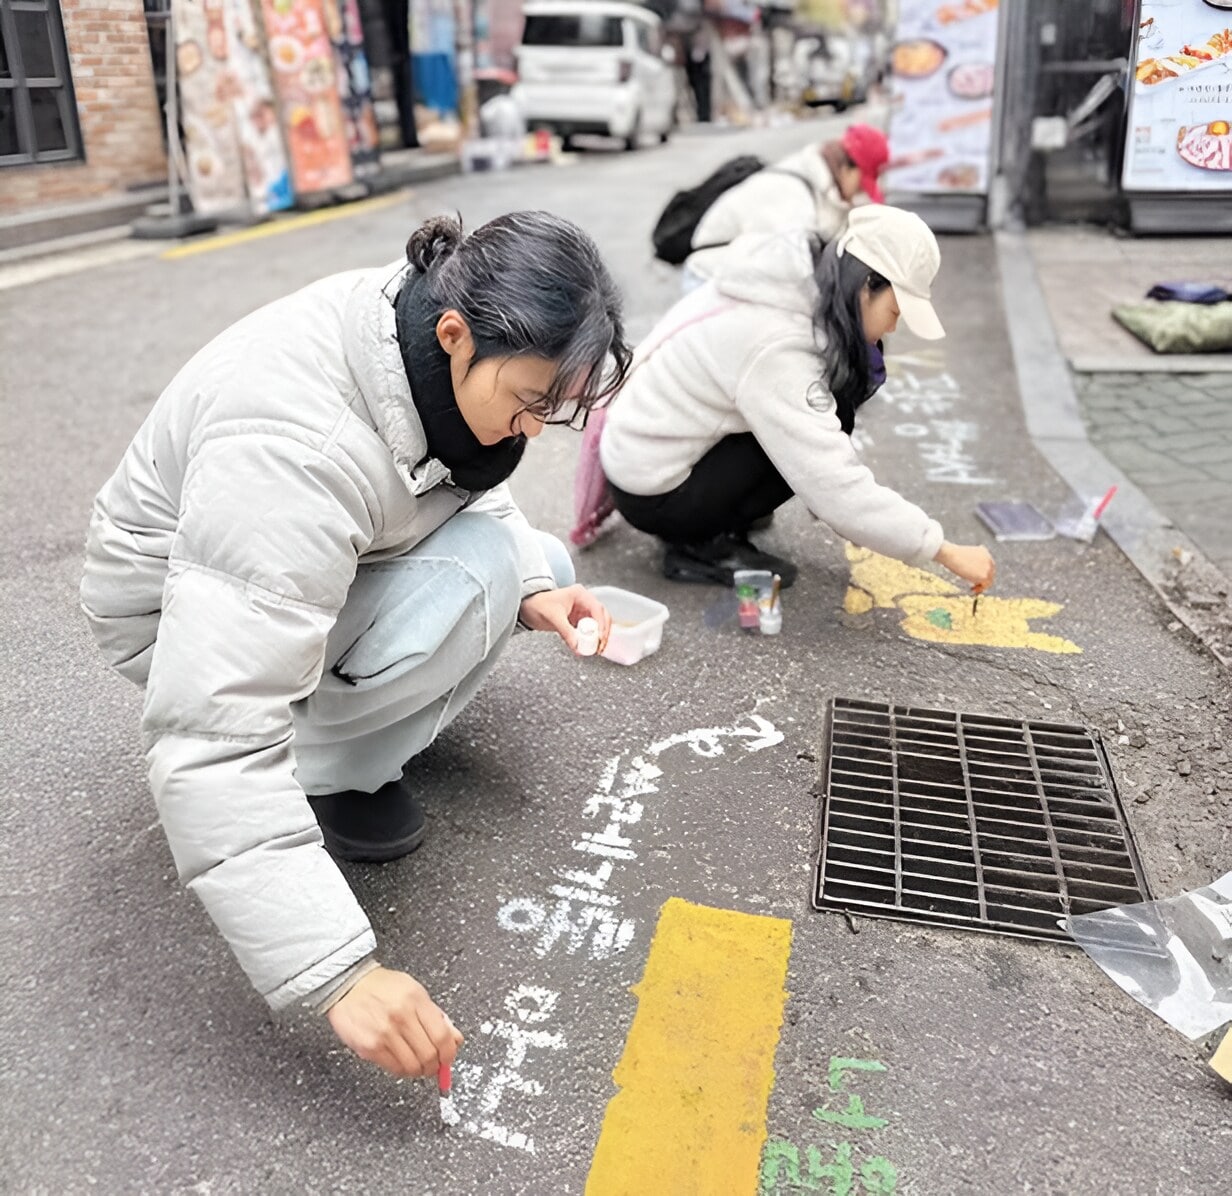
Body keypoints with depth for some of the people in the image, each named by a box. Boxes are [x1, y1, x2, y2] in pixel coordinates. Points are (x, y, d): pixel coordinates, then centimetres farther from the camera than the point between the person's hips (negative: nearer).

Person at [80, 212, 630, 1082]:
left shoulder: (433, 341, -17)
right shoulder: (295, 447, -41)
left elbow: (471, 488, 3)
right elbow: (213, 739, -43)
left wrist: (534, 585, -17)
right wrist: (340, 974, -44)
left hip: (321, 558, 8)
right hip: (188, 610, -7)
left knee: (544, 574, -1)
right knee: (478, 576, -30)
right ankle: (329, 774, -10)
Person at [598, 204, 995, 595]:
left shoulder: (801, 283, -4)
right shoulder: (774, 348, -30)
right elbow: (835, 487, -31)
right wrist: (947, 552, -26)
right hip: (653, 495, -8)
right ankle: (700, 545, -8)